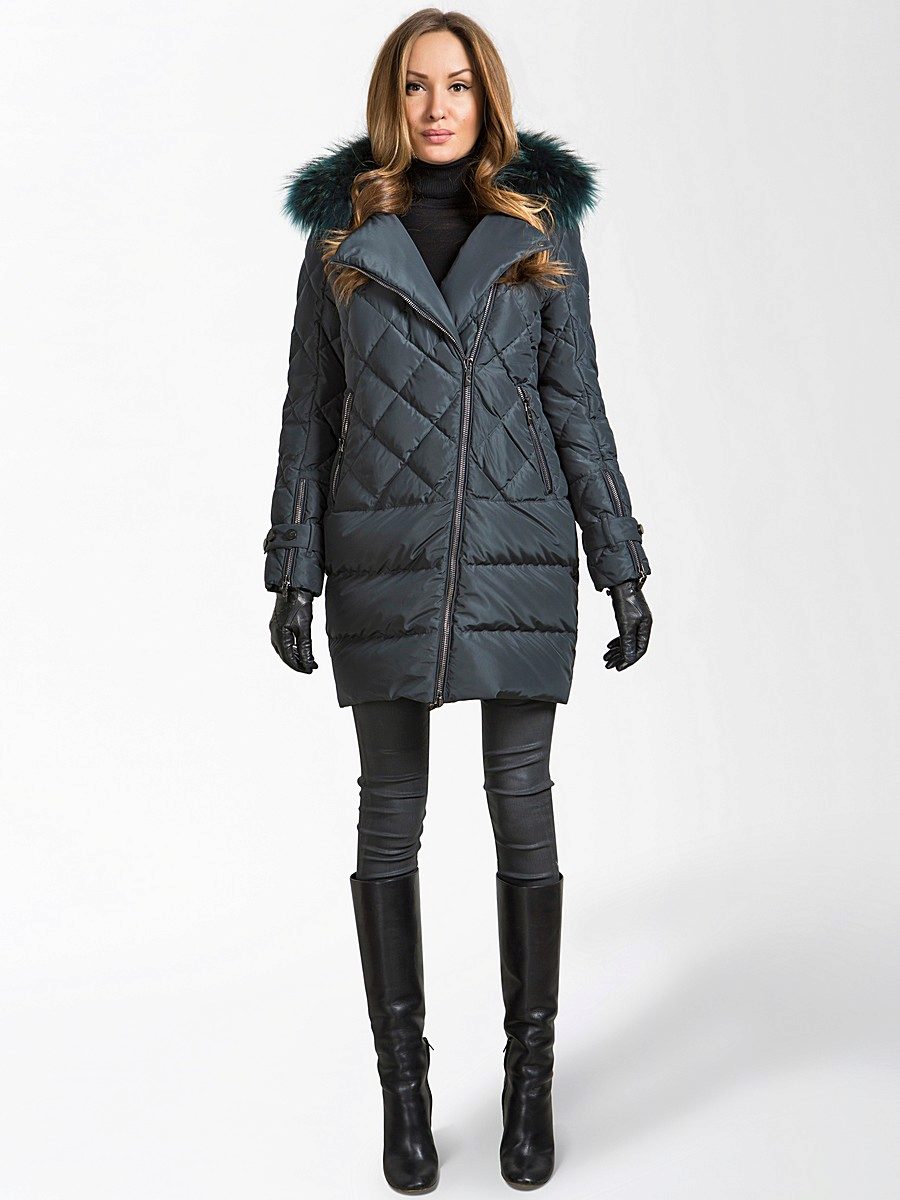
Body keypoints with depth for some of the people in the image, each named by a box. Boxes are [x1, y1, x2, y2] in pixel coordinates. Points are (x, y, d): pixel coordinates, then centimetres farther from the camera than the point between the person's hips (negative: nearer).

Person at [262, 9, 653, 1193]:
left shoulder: (541, 230, 6)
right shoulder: (341, 238, 6)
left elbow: (576, 405, 5)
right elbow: (311, 415, 6)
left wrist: (622, 566, 0)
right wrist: (293, 574, 1)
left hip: (518, 552, 0)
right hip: (385, 559, 0)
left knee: (522, 799, 2)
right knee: (391, 808, 4)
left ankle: (531, 1076, 19)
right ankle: (404, 1082, 18)